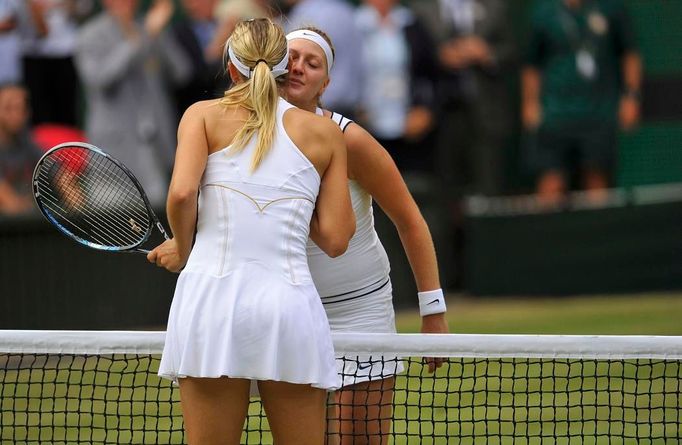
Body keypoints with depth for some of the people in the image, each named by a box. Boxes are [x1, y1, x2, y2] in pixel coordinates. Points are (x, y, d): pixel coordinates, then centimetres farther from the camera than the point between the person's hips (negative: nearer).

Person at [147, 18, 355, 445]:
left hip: (212, 298, -1)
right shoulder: (325, 133, 12)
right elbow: (335, 238, 7)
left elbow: (182, 193, -9)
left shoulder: (204, 115, 8)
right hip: (290, 305, 1)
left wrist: (182, 249, 10)